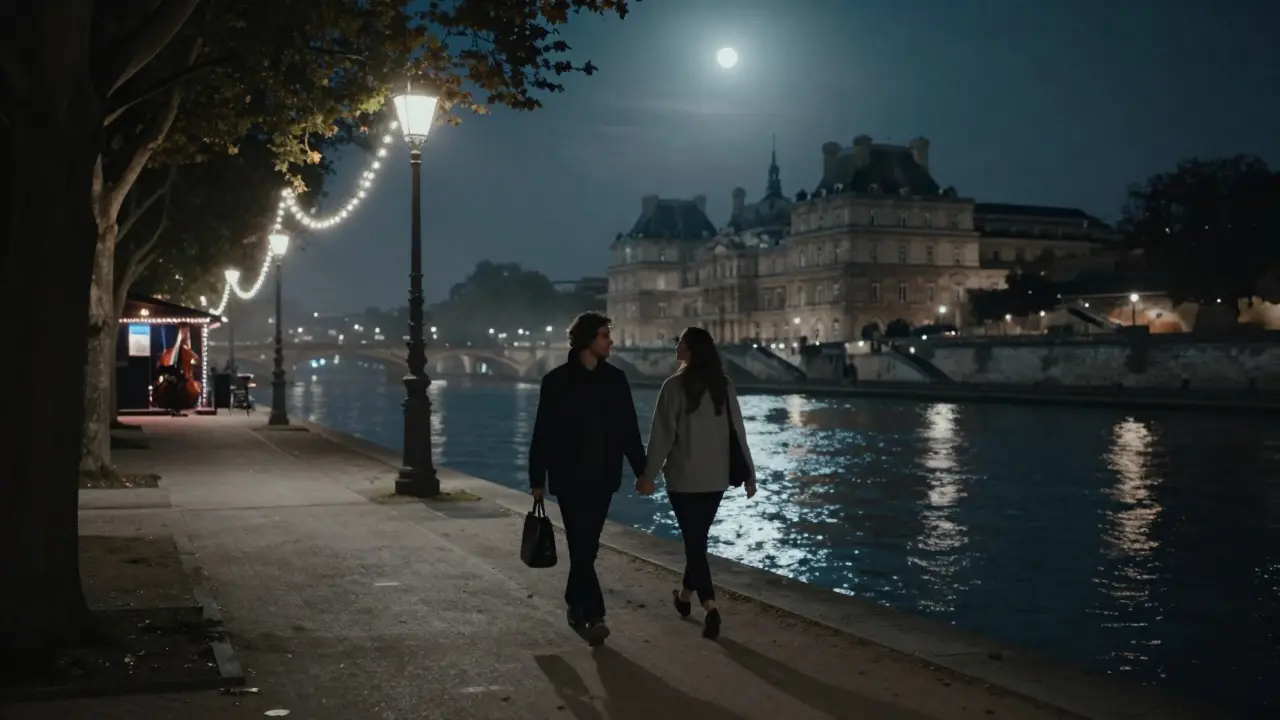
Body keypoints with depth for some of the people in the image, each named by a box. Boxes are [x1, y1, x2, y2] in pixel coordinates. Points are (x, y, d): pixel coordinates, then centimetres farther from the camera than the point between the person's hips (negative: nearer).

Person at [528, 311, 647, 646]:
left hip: (603, 477, 4)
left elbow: (629, 429, 9)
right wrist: (537, 479, -4)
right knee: (581, 547, -7)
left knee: (587, 546, 10)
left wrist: (640, 470, 3)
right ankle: (594, 616, -8)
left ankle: (575, 605, 26)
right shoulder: (557, 381, -5)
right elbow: (542, 434, -3)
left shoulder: (615, 379, 6)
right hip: (570, 478, -4)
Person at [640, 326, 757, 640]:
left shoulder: (675, 386, -13)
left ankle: (710, 608, -11)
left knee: (693, 541, 0)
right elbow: (738, 431, 3)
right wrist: (749, 474, 9)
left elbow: (662, 434, -12)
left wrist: (648, 473, -4)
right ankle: (685, 595, 33)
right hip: (716, 478, 5)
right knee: (698, 538, 19)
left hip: (684, 477, -4)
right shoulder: (724, 386, 1)